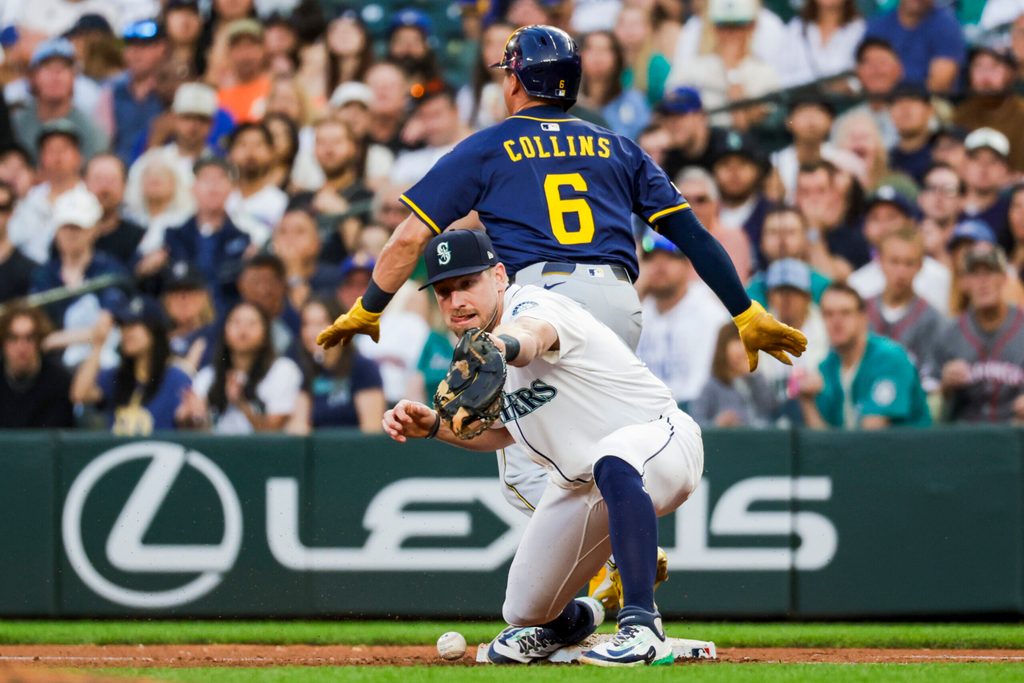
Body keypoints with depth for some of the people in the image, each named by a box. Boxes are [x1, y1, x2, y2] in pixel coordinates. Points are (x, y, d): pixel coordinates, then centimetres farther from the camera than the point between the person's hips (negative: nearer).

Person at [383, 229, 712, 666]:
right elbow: (500, 430, 15)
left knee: (614, 460, -45)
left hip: (660, 438, -9)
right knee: (525, 611, 7)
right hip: (579, 484, 9)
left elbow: (533, 335, -52)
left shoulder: (531, 304, -25)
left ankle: (642, 628, -41)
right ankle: (573, 621, 45)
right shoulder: (470, 347, 0)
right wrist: (433, 425, -3)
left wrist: (503, 346, -76)